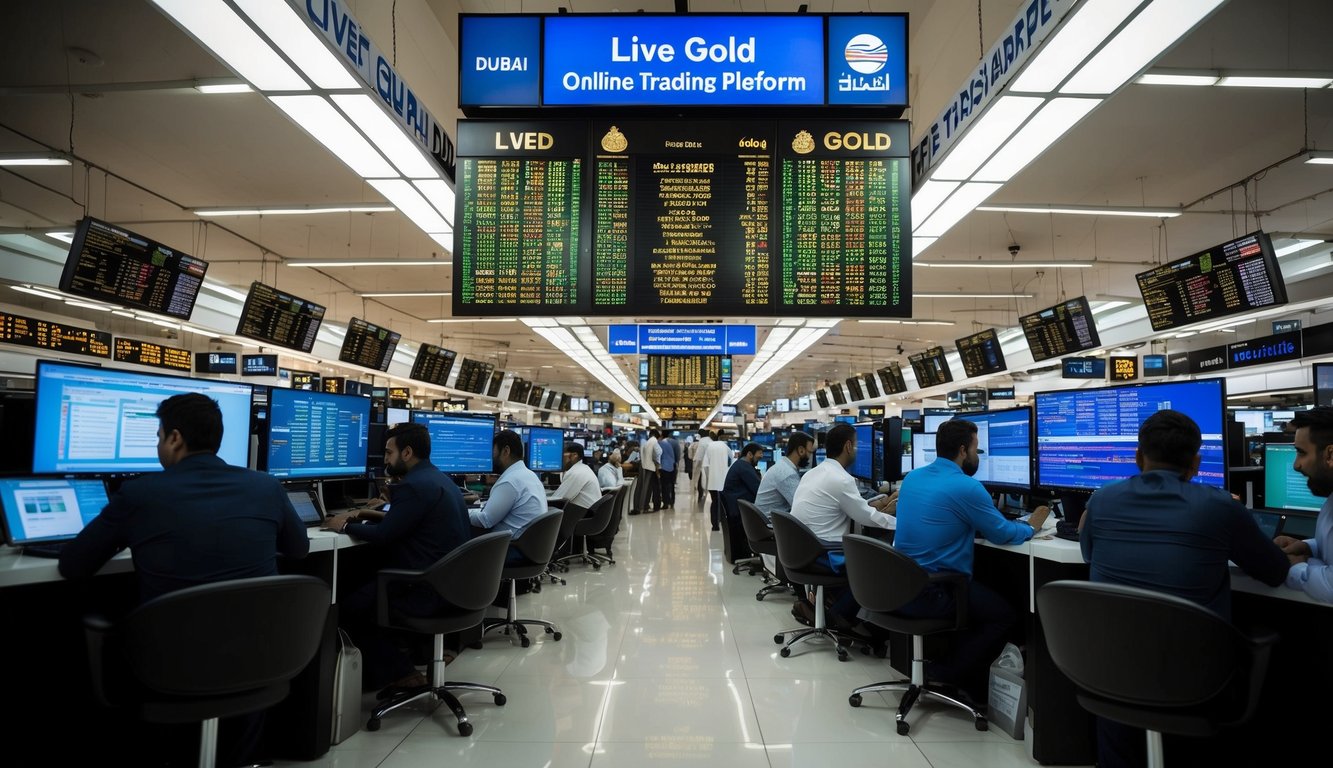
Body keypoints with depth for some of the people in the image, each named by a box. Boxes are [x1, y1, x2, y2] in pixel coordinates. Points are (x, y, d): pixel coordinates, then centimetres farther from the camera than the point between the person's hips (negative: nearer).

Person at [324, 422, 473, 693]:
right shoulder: (439, 479, 15)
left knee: (346, 606, 6)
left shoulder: (413, 486, -17)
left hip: (427, 589, -10)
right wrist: (362, 517, 15)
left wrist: (345, 526, 1)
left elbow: (382, 536, -15)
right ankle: (383, 669, 24)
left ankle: (398, 673, 12)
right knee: (363, 585, 22)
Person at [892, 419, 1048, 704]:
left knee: (981, 594, 28)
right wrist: (1032, 526, 17)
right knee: (1004, 615, 12)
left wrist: (974, 525, 25)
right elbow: (1003, 534, -2)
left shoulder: (912, 477, 8)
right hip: (933, 593, -8)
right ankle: (949, 674, 6)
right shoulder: (966, 487, -15)